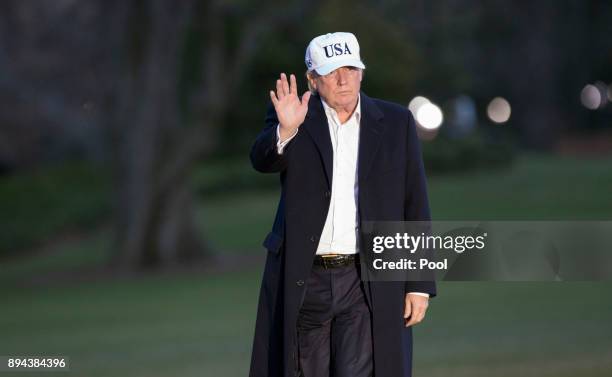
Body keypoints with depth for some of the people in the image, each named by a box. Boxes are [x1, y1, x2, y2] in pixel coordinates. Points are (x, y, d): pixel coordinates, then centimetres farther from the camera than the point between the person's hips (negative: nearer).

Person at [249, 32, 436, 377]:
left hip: (369, 285, -1)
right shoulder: (292, 117, 1)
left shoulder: (396, 122, 3)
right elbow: (263, 160, -19)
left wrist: (420, 285, -1)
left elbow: (416, 206, 3)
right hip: (303, 281, 1)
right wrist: (285, 129, -40)